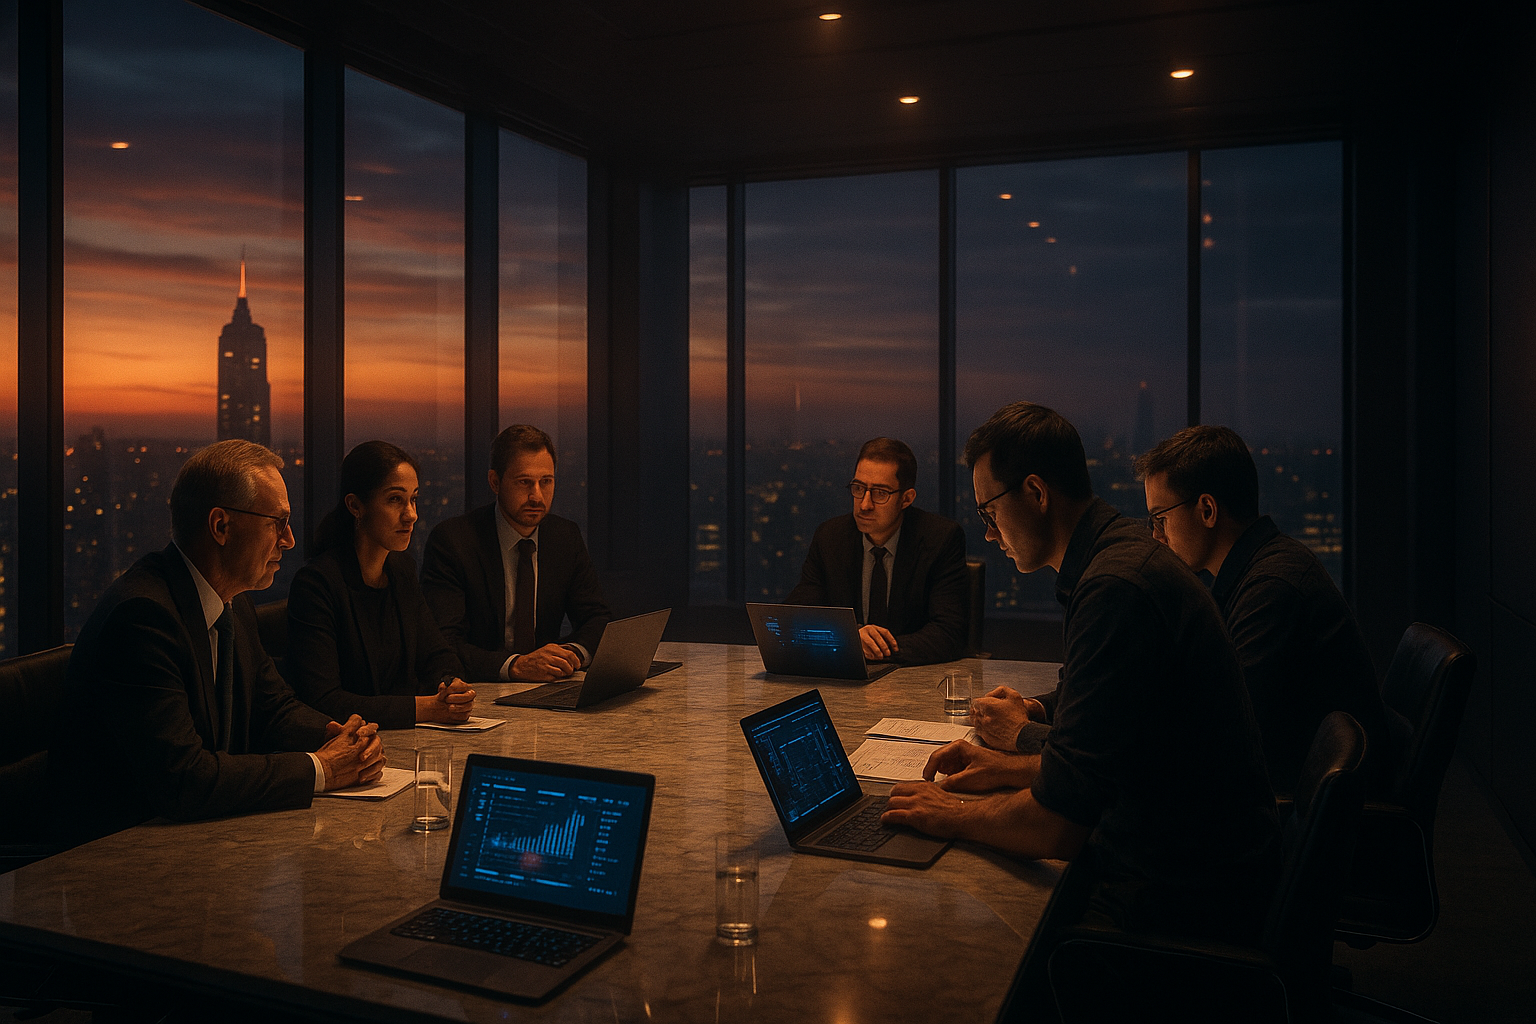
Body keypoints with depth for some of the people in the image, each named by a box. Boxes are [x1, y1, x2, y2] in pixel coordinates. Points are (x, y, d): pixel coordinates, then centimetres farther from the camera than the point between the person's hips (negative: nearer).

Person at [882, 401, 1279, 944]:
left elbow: (1058, 828, -25)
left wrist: (953, 816, -9)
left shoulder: (1116, 588, -25)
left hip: (1175, 904, -9)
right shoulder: (1124, 555, 9)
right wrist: (1008, 767, 13)